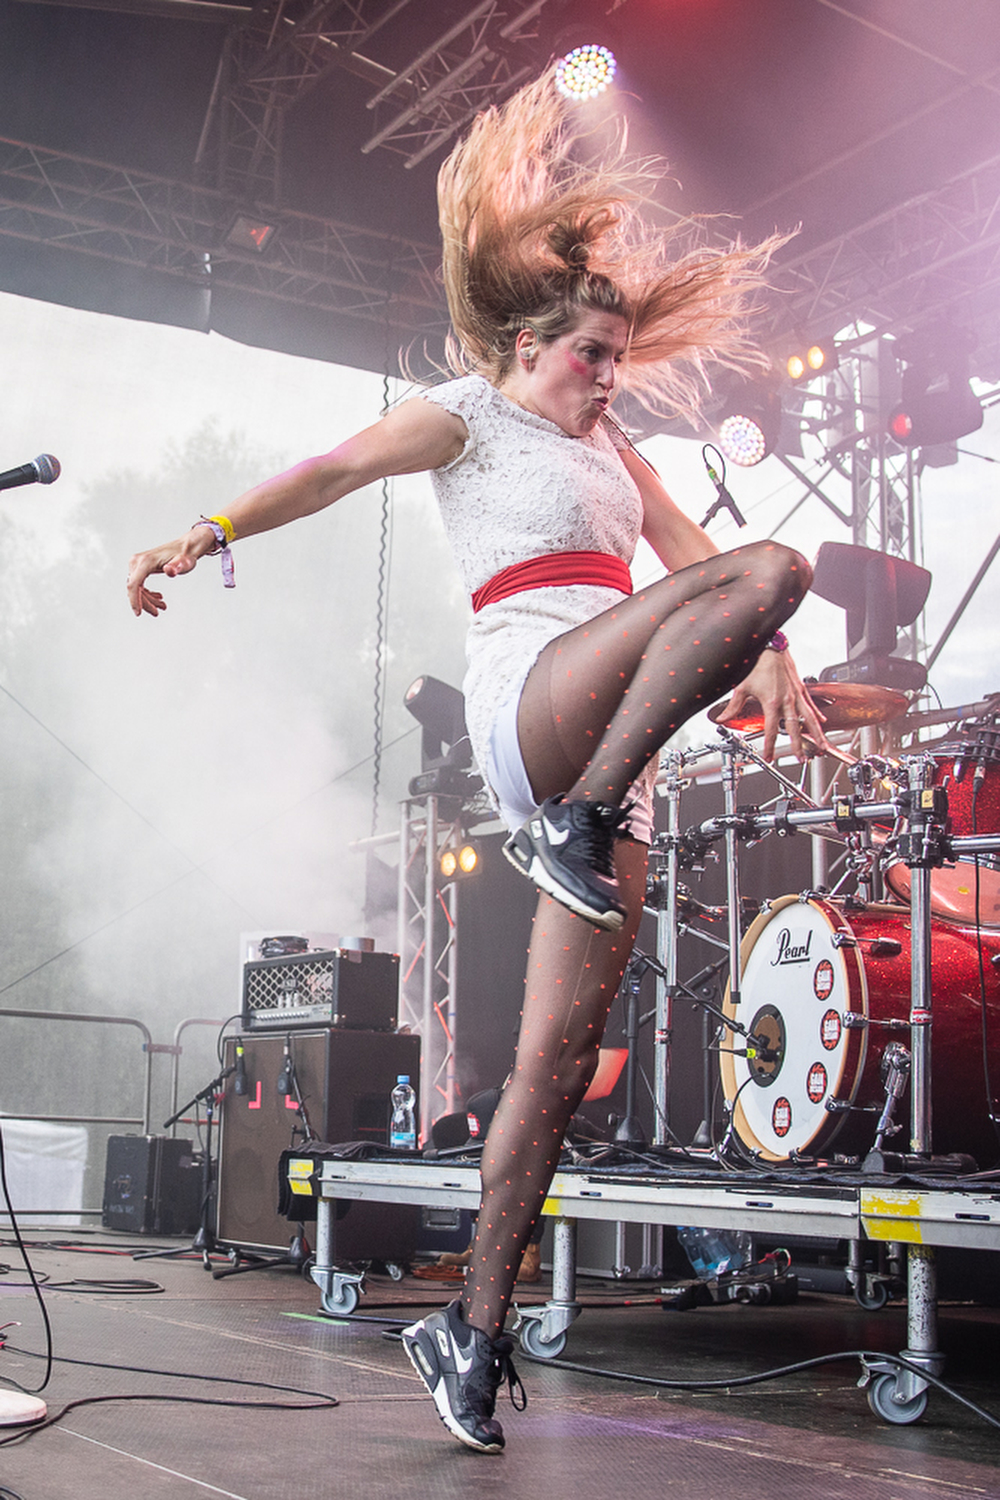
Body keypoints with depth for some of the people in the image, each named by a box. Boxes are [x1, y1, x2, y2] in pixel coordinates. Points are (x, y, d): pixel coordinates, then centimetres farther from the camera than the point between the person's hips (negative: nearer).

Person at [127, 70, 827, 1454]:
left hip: (615, 746, 6)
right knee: (774, 569, -25)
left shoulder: (610, 445, 31)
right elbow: (333, 470, 4)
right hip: (530, 691, -6)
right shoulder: (470, 416, 12)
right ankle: (575, 826, -26)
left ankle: (474, 1329, 4)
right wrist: (208, 535, -8)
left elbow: (689, 548, 24)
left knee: (561, 1053, -3)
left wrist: (766, 655, 8)